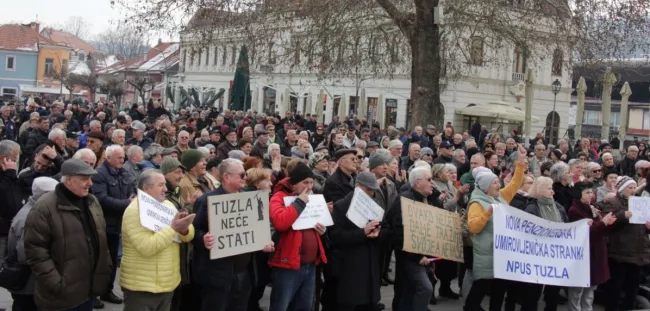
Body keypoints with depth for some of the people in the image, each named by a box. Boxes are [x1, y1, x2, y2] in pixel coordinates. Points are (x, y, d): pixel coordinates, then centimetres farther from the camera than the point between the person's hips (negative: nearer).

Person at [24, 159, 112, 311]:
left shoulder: (92, 201, 9)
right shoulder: (44, 208, -15)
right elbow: (36, 251, -17)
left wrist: (106, 268, 11)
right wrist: (55, 284, -20)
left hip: (89, 287, 7)